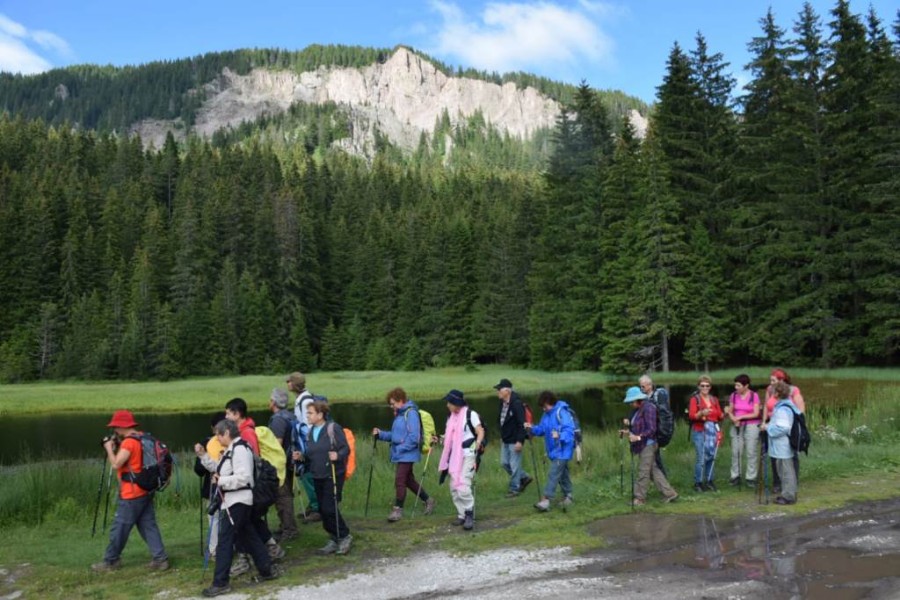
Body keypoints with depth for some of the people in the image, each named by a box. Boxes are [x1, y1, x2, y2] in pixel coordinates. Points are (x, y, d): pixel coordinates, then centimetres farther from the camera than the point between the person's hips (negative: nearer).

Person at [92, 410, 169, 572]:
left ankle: (110, 561, 17)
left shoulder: (128, 442, -17)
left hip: (131, 494, -9)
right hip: (145, 491, 9)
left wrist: (109, 448, -7)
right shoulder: (143, 438, 11)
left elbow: (116, 464, -22)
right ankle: (160, 559, 3)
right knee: (148, 526, 8)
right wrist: (116, 446, 12)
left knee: (119, 528, 5)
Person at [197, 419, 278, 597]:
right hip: (235, 501, 11)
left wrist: (221, 481, -20)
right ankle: (267, 570, 23)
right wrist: (203, 455, 14)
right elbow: (220, 469, 20)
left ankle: (220, 583, -1)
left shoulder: (240, 449, -18)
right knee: (248, 536, 15)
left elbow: (243, 477, -26)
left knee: (224, 541, -6)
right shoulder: (232, 449, 15)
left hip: (237, 501, -11)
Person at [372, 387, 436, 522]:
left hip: (407, 454, -10)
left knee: (399, 481, -7)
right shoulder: (399, 414, 13)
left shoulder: (411, 414, -17)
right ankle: (428, 500, 32)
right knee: (409, 480, 18)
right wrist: (380, 434, 5)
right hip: (401, 454, 10)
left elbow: (414, 437, -21)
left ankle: (398, 510, 4)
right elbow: (395, 435, 18)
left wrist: (400, 449, -19)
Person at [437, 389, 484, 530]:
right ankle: (461, 514, 18)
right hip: (455, 455, 8)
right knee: (454, 488, 8)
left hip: (468, 455, -8)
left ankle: (469, 515, -5)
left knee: (463, 486, -16)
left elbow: (480, 432, -10)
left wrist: (478, 444, -25)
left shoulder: (470, 414, -9)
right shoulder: (451, 417, 12)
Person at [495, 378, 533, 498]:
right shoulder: (502, 403, 6)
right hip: (505, 440, 9)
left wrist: (519, 441, -22)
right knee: (504, 463, 15)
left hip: (514, 441, -9)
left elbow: (522, 424, -21)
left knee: (514, 465, 0)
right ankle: (524, 477, 31)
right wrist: (502, 437, 20)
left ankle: (514, 488, 14)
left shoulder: (516, 404, -21)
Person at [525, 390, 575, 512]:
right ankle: (567, 496, 33)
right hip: (554, 450, 9)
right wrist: (532, 428, -9)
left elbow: (569, 430, -26)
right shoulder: (546, 414, 7)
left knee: (553, 474, -13)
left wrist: (560, 435, -43)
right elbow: (541, 429, 9)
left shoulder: (562, 412, -19)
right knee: (562, 473, 20)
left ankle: (546, 500, -16)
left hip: (562, 450, -9)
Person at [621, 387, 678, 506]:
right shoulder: (638, 409, 13)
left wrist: (638, 437, -27)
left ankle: (639, 498, 5)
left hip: (648, 444, -10)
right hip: (642, 445, 10)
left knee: (643, 472, -2)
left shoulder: (648, 408, -16)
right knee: (653, 470, 13)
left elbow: (651, 429, -20)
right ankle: (669, 493, 18)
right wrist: (628, 431, 6)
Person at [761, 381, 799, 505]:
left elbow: (782, 428, -28)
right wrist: (769, 425, 10)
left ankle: (788, 496, 6)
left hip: (782, 447, -10)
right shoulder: (787, 405, 11)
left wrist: (768, 427, -16)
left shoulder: (783, 409, -22)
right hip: (783, 446, 10)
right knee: (785, 470, 18)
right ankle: (789, 494, 27)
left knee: (785, 471, -2)